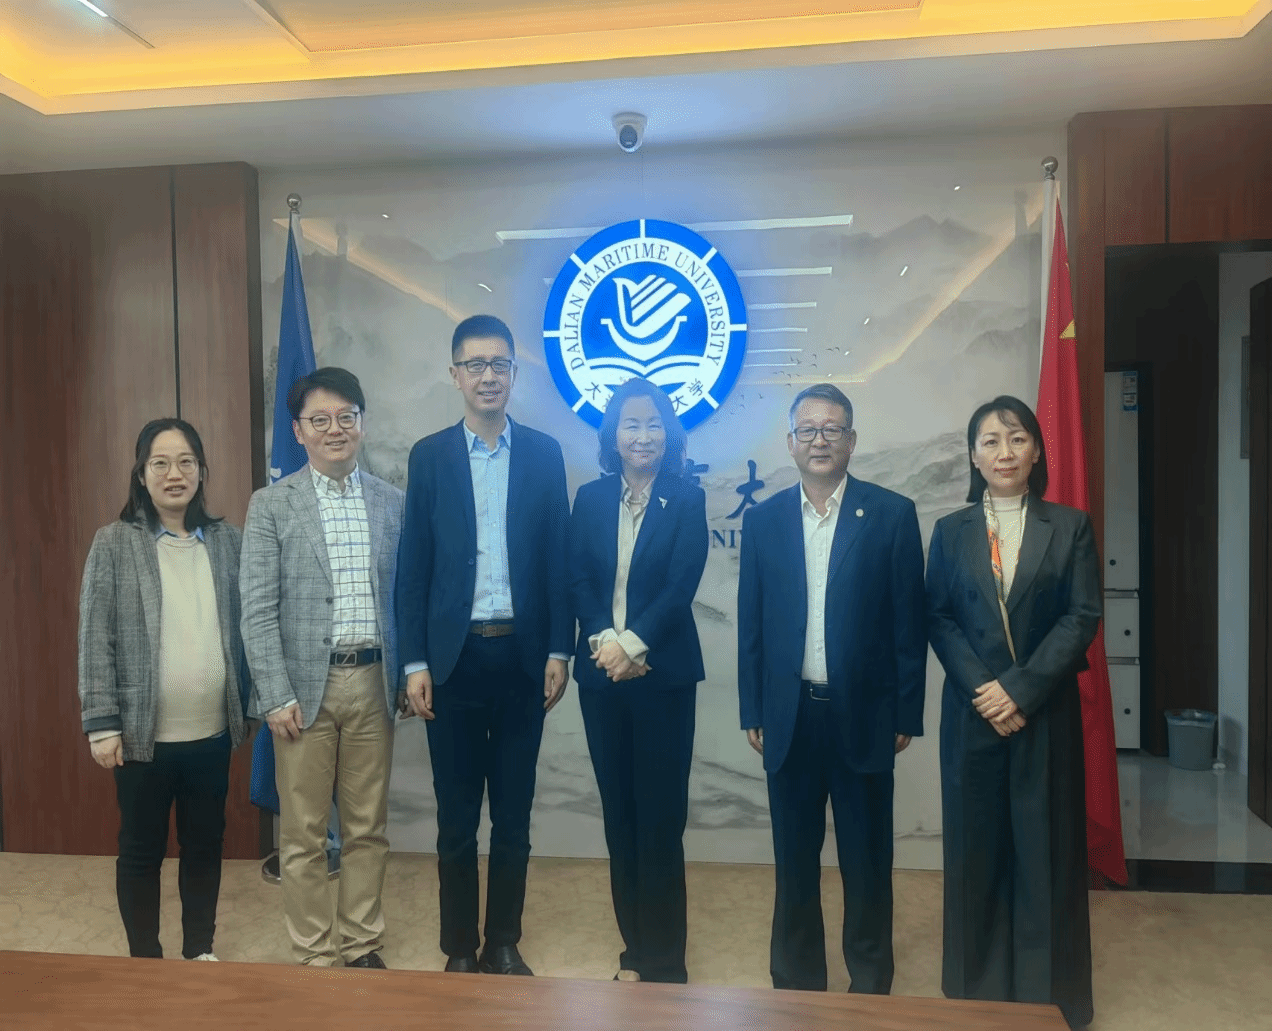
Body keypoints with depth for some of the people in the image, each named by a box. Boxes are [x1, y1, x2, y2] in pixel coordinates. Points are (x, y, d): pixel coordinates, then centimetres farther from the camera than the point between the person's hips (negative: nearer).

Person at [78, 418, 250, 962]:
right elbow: (95, 641, -6)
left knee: (205, 843, 15)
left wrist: (248, 705, 6)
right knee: (141, 849, 12)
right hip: (143, 733, -2)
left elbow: (245, 628, 7)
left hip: (212, 732, 3)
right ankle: (145, 960, 29)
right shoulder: (114, 543, -5)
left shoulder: (228, 541, 3)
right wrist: (102, 724, -10)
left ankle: (200, 951, 32)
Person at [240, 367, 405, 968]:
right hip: (306, 683, -2)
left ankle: (361, 946, 28)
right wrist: (277, 696, -10)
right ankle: (314, 957, 23)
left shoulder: (391, 502, 7)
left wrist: (408, 674, 5)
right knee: (303, 834, 8)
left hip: (373, 681, 3)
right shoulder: (271, 505, -1)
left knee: (368, 827, 12)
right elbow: (258, 611, -5)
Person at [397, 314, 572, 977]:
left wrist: (559, 651, -2)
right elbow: (413, 567, 1)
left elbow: (558, 560, 3)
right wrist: (414, 663, -4)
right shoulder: (429, 456, 3)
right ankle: (459, 948, 26)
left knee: (514, 812, 11)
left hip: (522, 655, 1)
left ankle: (504, 943, 28)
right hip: (454, 657, 0)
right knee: (456, 817, 9)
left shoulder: (544, 454, 4)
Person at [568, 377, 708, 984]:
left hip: (663, 676, -3)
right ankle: (635, 948, 24)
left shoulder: (687, 500, -1)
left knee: (660, 817, 1)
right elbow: (577, 581, 1)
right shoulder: (590, 498, 8)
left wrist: (633, 645, -17)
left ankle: (664, 960, 16)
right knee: (619, 815, 10)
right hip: (601, 676, 3)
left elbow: (681, 587, -9)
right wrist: (604, 641, -13)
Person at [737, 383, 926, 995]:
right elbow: (750, 624, 5)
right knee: (794, 863, 14)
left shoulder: (892, 514, -4)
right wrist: (752, 712, 4)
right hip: (789, 718, 2)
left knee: (867, 864, 12)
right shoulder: (762, 519, 3)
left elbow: (909, 622, -2)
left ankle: (871, 985, 32)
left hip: (863, 716, -2)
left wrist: (906, 713, -3)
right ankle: (795, 984, 32)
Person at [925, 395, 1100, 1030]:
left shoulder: (1070, 527, 2)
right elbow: (939, 619, 0)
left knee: (1047, 847, 7)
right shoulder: (951, 531, 5)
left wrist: (1020, 689, -15)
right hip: (972, 714, 1)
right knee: (976, 847, 8)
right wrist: (983, 690, -13)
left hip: (1046, 713, -1)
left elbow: (1082, 617, -6)